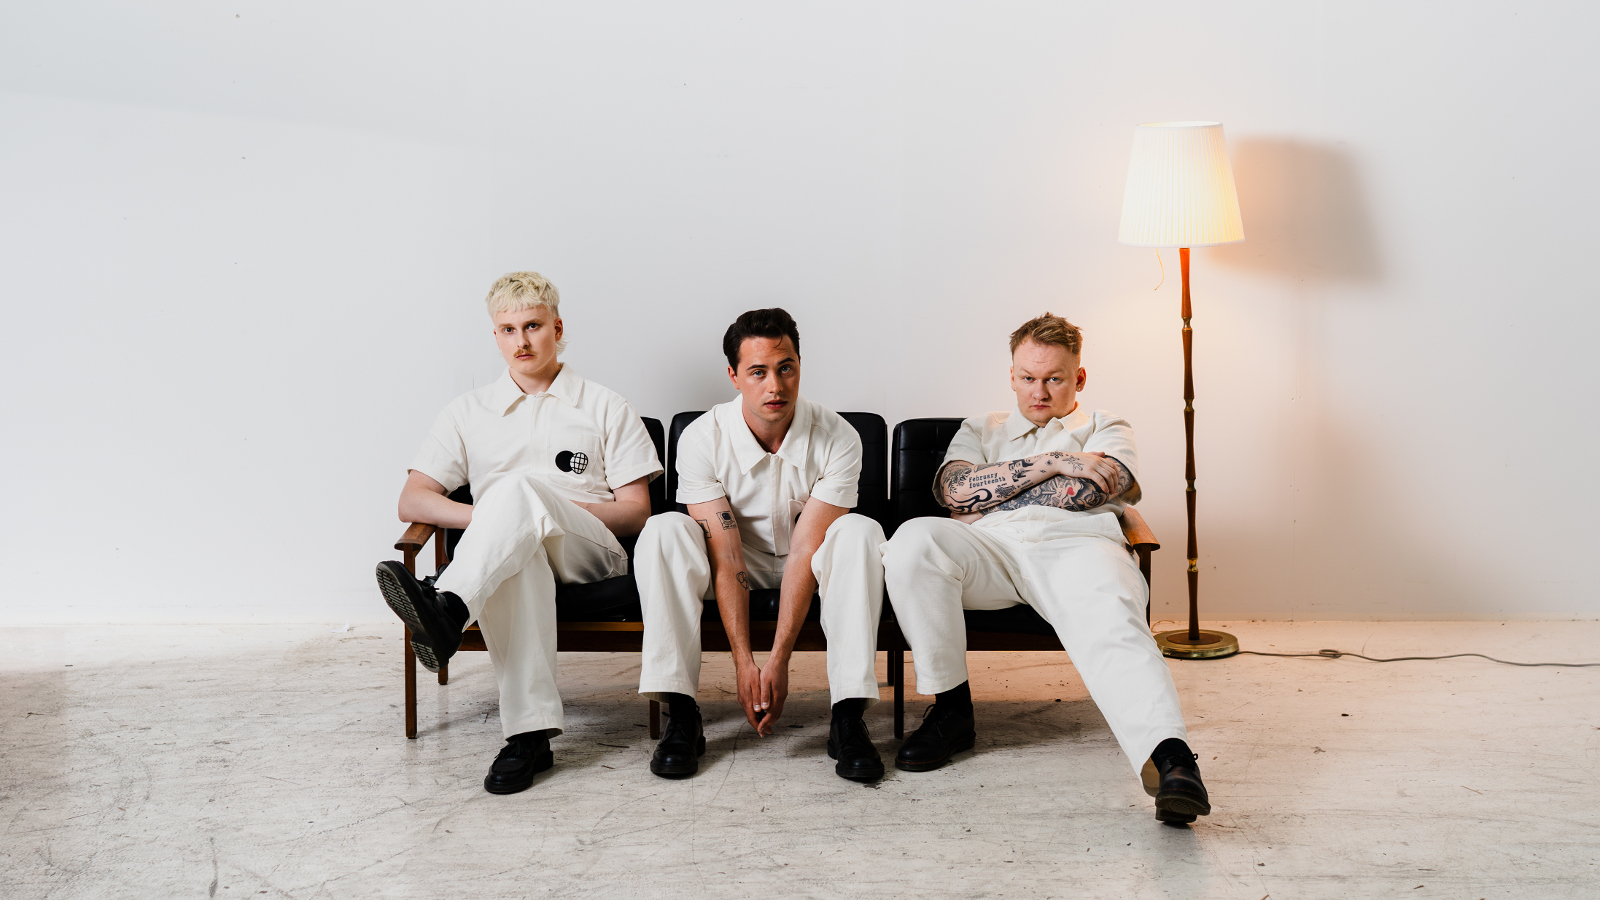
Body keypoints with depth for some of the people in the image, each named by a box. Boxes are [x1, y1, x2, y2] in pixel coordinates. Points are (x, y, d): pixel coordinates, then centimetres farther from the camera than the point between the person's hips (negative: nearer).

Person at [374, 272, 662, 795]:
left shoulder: (604, 408, 14)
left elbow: (635, 512, 7)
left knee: (520, 485, -34)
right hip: (505, 555, 1)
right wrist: (488, 517, -9)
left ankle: (448, 609, -57)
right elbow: (412, 502, 10)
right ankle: (530, 731, -47)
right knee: (516, 555, -39)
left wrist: (556, 507, -8)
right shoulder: (469, 412, 19)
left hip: (590, 556, -1)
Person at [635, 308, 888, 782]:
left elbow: (805, 552, -24)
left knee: (859, 532, -31)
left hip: (806, 564, 0)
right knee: (664, 531, -28)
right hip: (736, 561, 0)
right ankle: (681, 716, -27)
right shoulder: (702, 439, -20)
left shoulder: (837, 439, -21)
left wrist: (779, 660, -29)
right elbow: (725, 558, -23)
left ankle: (848, 717, -32)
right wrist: (744, 662, -29)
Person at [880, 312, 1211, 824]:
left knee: (1111, 627, -36)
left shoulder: (1105, 428, 28)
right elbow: (951, 490, 9)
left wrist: (987, 504, 5)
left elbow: (1087, 490, 3)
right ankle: (951, 711, -17)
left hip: (1077, 543, -1)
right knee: (914, 541, -30)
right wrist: (1052, 463, 2)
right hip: (989, 550, 2)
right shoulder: (981, 431, 33)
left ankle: (1170, 760, -59)